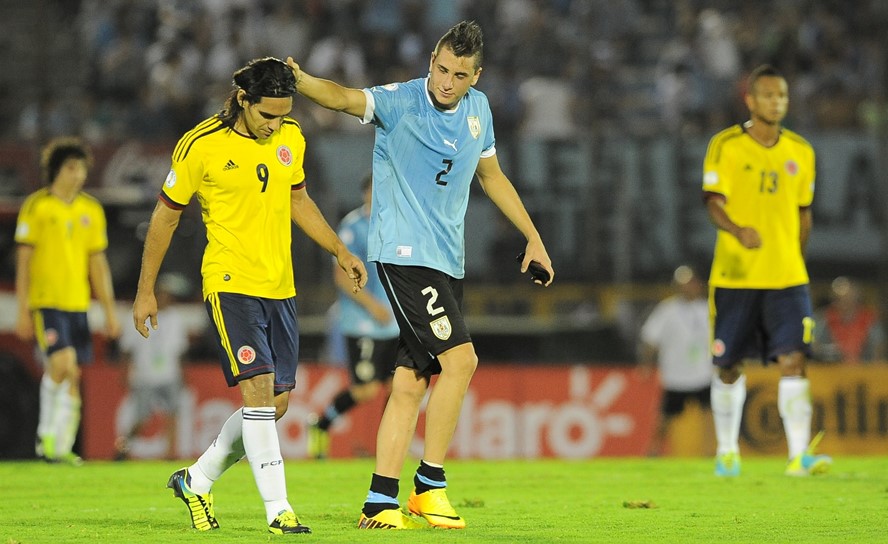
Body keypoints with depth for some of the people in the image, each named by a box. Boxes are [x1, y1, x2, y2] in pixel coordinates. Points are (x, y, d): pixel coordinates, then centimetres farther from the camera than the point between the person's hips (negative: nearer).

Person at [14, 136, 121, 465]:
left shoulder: (91, 210, 10)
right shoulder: (36, 207, -3)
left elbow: (98, 263, 14)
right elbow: (23, 260, -3)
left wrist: (110, 312, 11)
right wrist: (23, 311, -7)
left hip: (78, 303, 5)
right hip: (45, 302, -5)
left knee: (73, 376, 3)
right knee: (63, 363, -19)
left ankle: (61, 447, 10)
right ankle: (47, 435, -2)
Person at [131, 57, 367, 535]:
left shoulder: (291, 138, 6)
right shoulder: (201, 147, -10)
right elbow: (165, 215, 0)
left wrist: (340, 251, 16)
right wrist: (145, 291, 2)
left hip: (280, 288, 6)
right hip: (231, 284, -6)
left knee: (276, 403, 5)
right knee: (259, 390, -18)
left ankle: (196, 480, 24)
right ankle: (278, 510, -17)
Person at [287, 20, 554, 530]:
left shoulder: (478, 109, 10)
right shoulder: (400, 102, -10)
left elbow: (491, 175, 25)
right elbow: (345, 97, -29)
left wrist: (533, 236, 26)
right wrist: (298, 80, -50)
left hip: (447, 260, 7)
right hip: (404, 253, -7)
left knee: (410, 382, 4)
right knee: (460, 359, -16)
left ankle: (380, 502, 7)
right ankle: (430, 483, -4)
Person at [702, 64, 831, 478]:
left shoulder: (800, 152, 9)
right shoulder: (725, 146, -4)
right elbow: (714, 203, -13)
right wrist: (737, 230, -32)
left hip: (787, 277, 2)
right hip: (734, 276, -2)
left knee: (794, 361, -13)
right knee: (729, 367, 7)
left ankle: (799, 455, -17)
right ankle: (727, 452, 24)